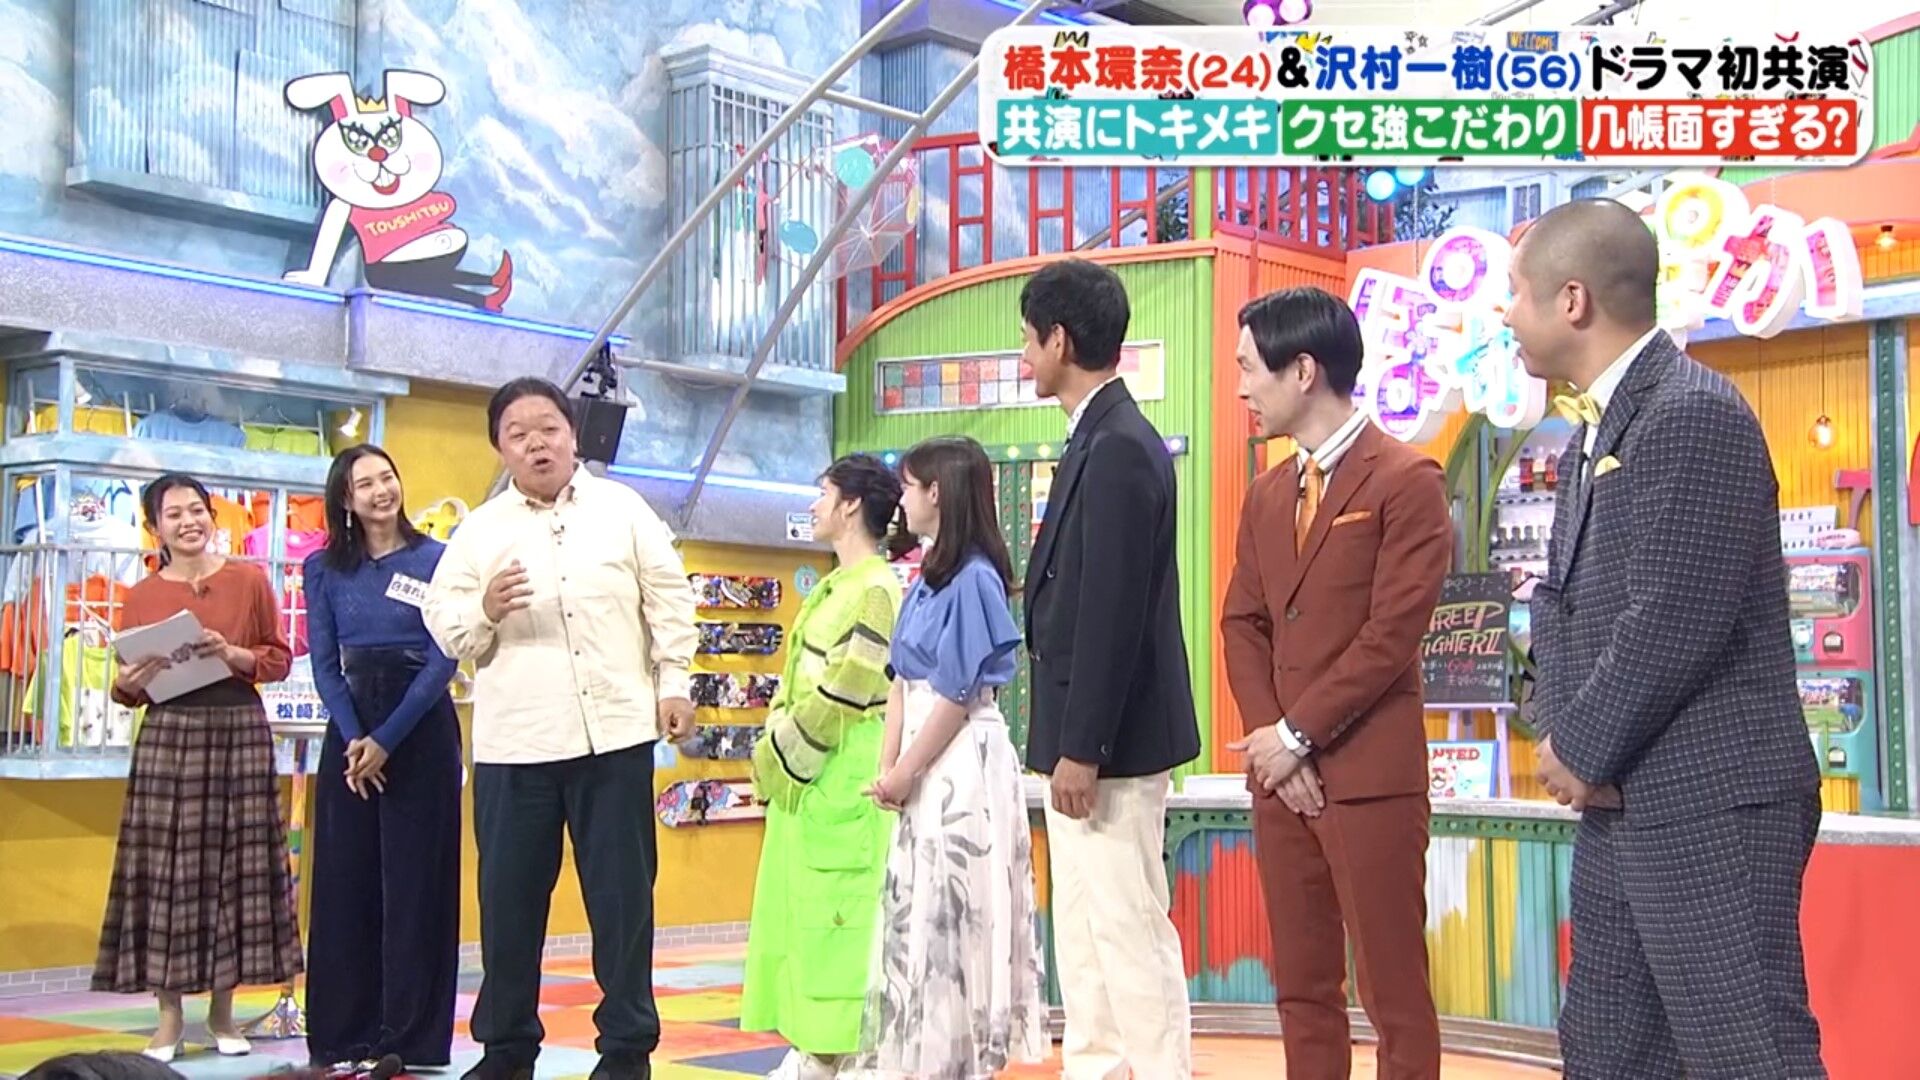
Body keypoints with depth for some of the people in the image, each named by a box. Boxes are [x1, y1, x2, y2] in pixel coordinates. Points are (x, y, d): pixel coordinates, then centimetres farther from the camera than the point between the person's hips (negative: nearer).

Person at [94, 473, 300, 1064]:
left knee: (233, 865, 2)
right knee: (166, 869, -2)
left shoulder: (249, 580, 6)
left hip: (239, 731, 0)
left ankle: (222, 1010, 13)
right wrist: (134, 680, -12)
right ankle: (169, 1017, 6)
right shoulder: (141, 596, 7)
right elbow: (126, 690, 10)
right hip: (168, 735, 0)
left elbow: (279, 658, 5)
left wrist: (233, 654, -12)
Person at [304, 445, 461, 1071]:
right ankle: (343, 1037, 13)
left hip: (422, 727, -3)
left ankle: (412, 1039, 6)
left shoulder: (437, 560, -1)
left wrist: (387, 739, -13)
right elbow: (324, 663, 4)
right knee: (344, 881, 4)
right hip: (350, 729, 3)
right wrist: (353, 738, -10)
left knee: (415, 882, -1)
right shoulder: (325, 569, 8)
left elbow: (443, 660, -7)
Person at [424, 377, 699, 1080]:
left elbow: (669, 598, 7)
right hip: (513, 742, 1)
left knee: (622, 892, 4)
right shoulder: (479, 530, 9)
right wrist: (484, 609, -14)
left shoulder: (623, 509, 8)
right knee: (510, 897, 6)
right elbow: (442, 624, 6)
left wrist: (674, 684, 1)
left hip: (615, 731, -1)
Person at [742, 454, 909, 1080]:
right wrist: (772, 754, 6)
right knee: (802, 911, 12)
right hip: (806, 782, 10)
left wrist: (781, 760, -9)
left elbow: (838, 697, -17)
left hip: (843, 785, -10)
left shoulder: (876, 591, -13)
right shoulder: (836, 587, 16)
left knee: (835, 915, -6)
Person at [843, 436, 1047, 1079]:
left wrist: (905, 774, -10)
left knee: (951, 913, -1)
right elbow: (903, 683, 12)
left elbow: (957, 696, -16)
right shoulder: (926, 578, 12)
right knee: (918, 911, 13)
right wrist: (888, 767, 3)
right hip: (926, 765, 9)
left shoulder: (971, 579, -14)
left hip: (961, 765, -9)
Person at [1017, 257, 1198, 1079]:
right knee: (1082, 930, 16)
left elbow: (1114, 613, -22)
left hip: (1111, 742, -10)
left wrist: (1082, 749, -21)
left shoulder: (1119, 447, -18)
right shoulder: (1100, 439, 13)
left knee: (1130, 929, -4)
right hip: (1080, 736, 10)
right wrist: (1067, 743, 16)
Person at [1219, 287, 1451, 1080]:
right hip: (1281, 774, 7)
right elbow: (1243, 625, 12)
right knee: (1302, 989, 11)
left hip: (1370, 775, -7)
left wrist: (1297, 734, -11)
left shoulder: (1406, 480, -7)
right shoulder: (1267, 495, 16)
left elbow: (1392, 635, -13)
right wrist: (1267, 738, -4)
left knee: (1394, 996, -1)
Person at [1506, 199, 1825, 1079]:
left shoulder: (1694, 415, -16)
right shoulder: (1596, 428, 16)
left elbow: (1673, 622, -22)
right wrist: (1559, 731, 0)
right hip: (1623, 803, 10)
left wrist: (1583, 751, -11)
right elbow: (1560, 596, 17)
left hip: (1708, 805, -10)